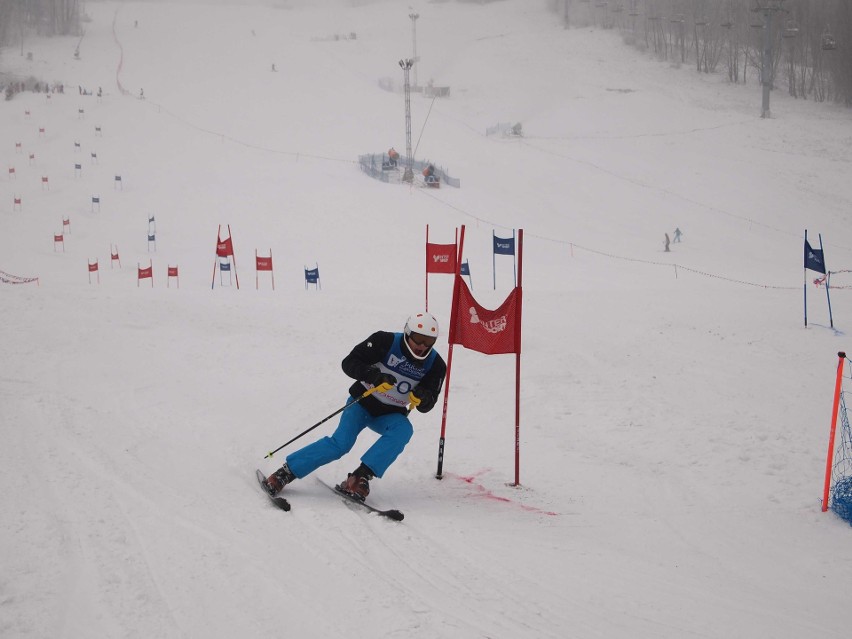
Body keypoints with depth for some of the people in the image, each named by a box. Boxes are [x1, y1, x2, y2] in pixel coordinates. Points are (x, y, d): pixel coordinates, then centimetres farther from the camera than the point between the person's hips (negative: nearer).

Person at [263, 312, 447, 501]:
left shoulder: (435, 364, -8)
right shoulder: (385, 342, -16)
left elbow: (426, 406, -5)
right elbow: (349, 363, -17)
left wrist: (422, 397, -29)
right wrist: (373, 375, -34)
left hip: (390, 415, 3)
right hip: (362, 403, -3)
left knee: (404, 429, -32)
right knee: (341, 443, -25)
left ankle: (360, 477, -36)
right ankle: (285, 473, -17)